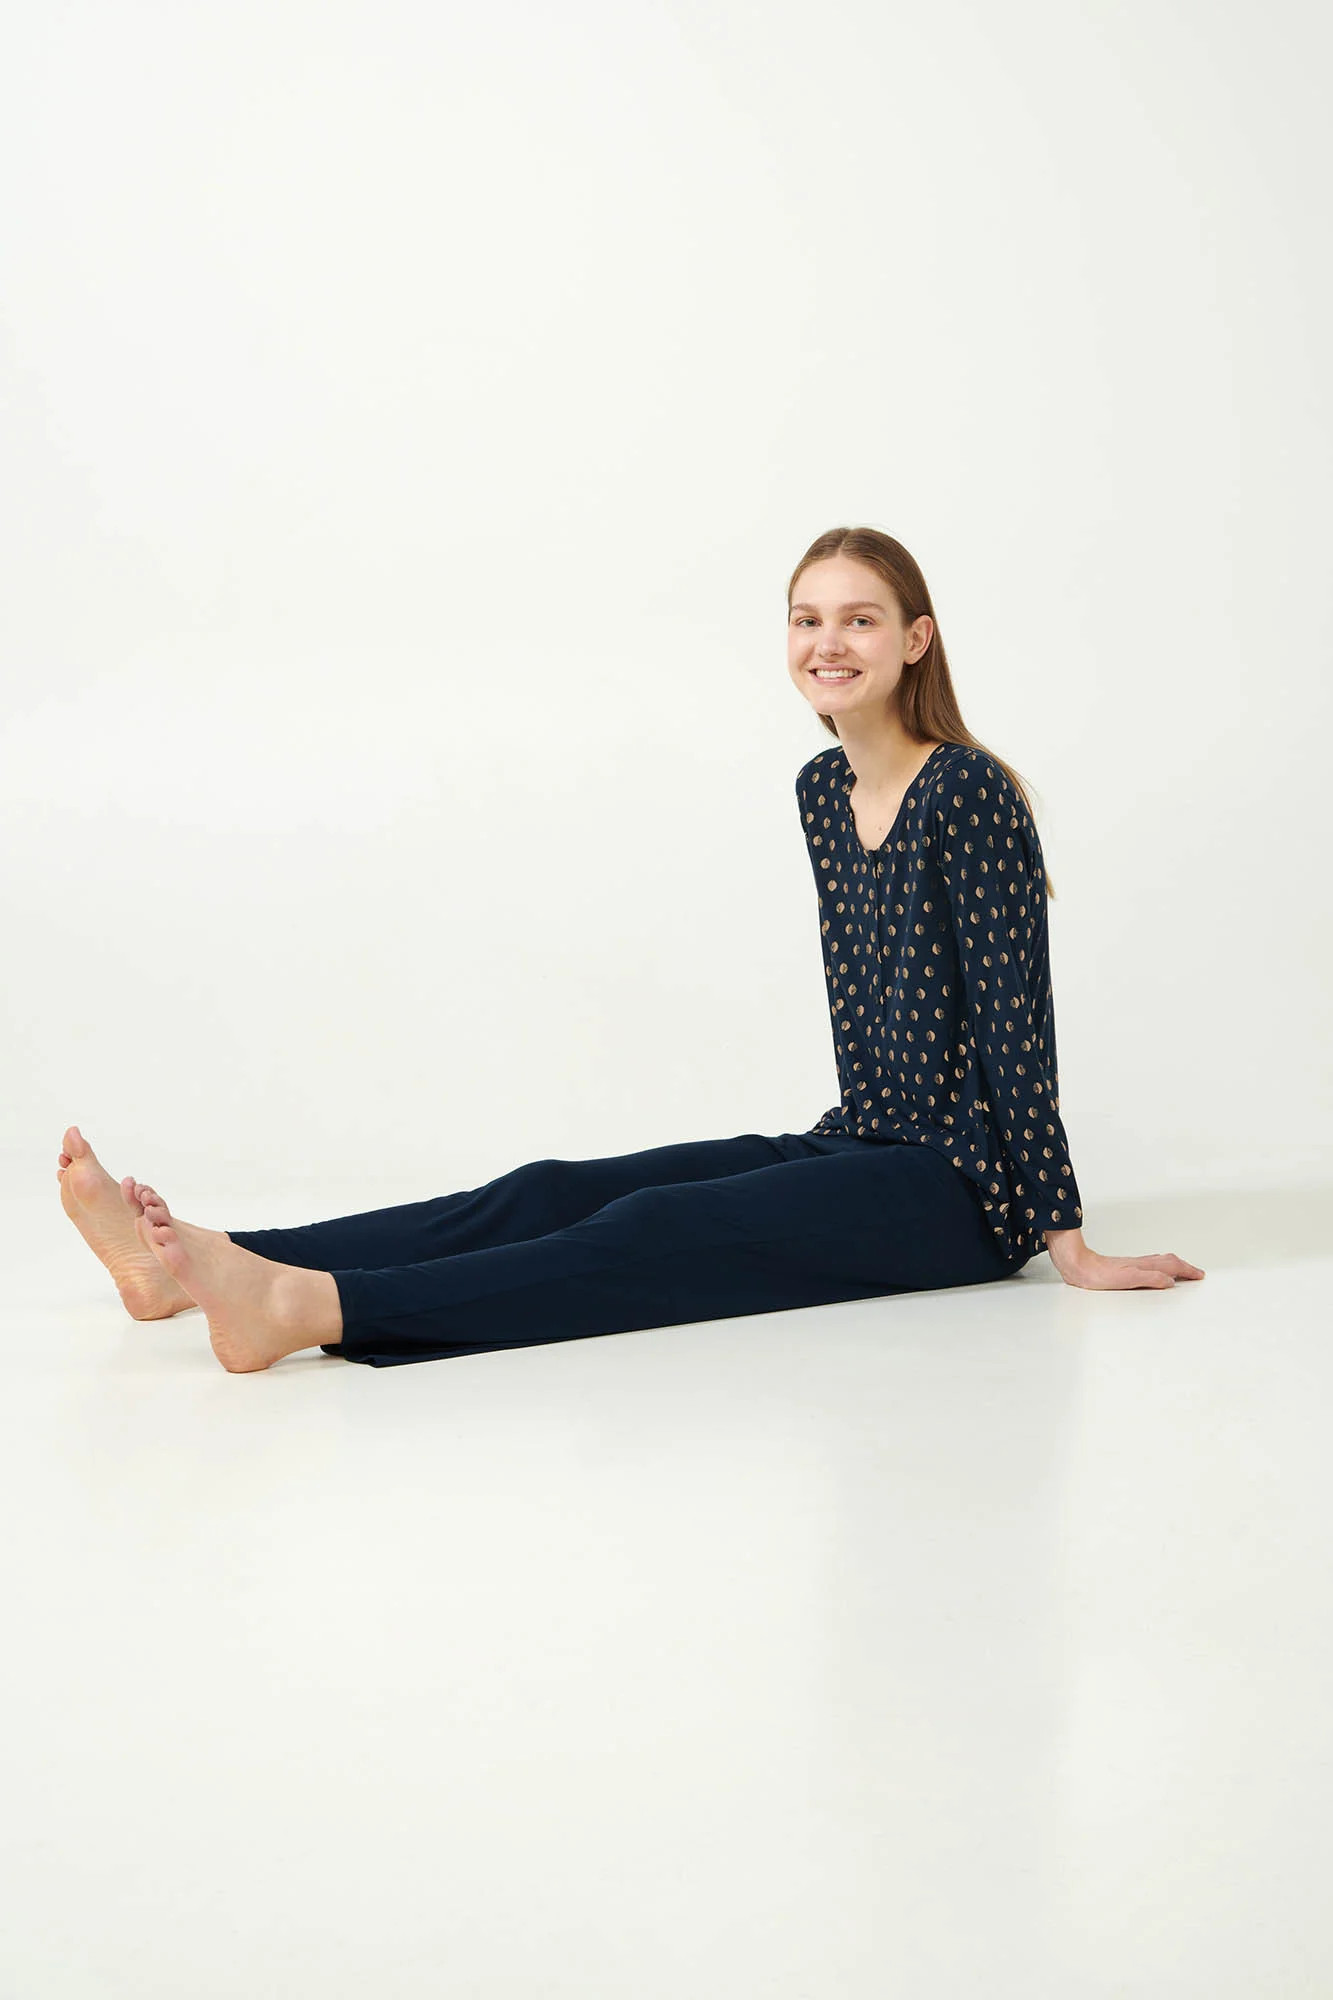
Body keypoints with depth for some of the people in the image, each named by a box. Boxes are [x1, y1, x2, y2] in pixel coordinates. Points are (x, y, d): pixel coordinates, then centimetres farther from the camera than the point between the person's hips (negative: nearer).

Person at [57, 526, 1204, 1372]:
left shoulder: (969, 793, -14)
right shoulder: (822, 790, 11)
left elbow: (1018, 1017, -16)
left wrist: (1065, 1241, -15)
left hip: (960, 1190, -7)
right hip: (864, 1153, 7)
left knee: (654, 1232, -27)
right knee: (557, 1191, -10)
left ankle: (309, 1306, -45)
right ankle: (198, 1263, -21)